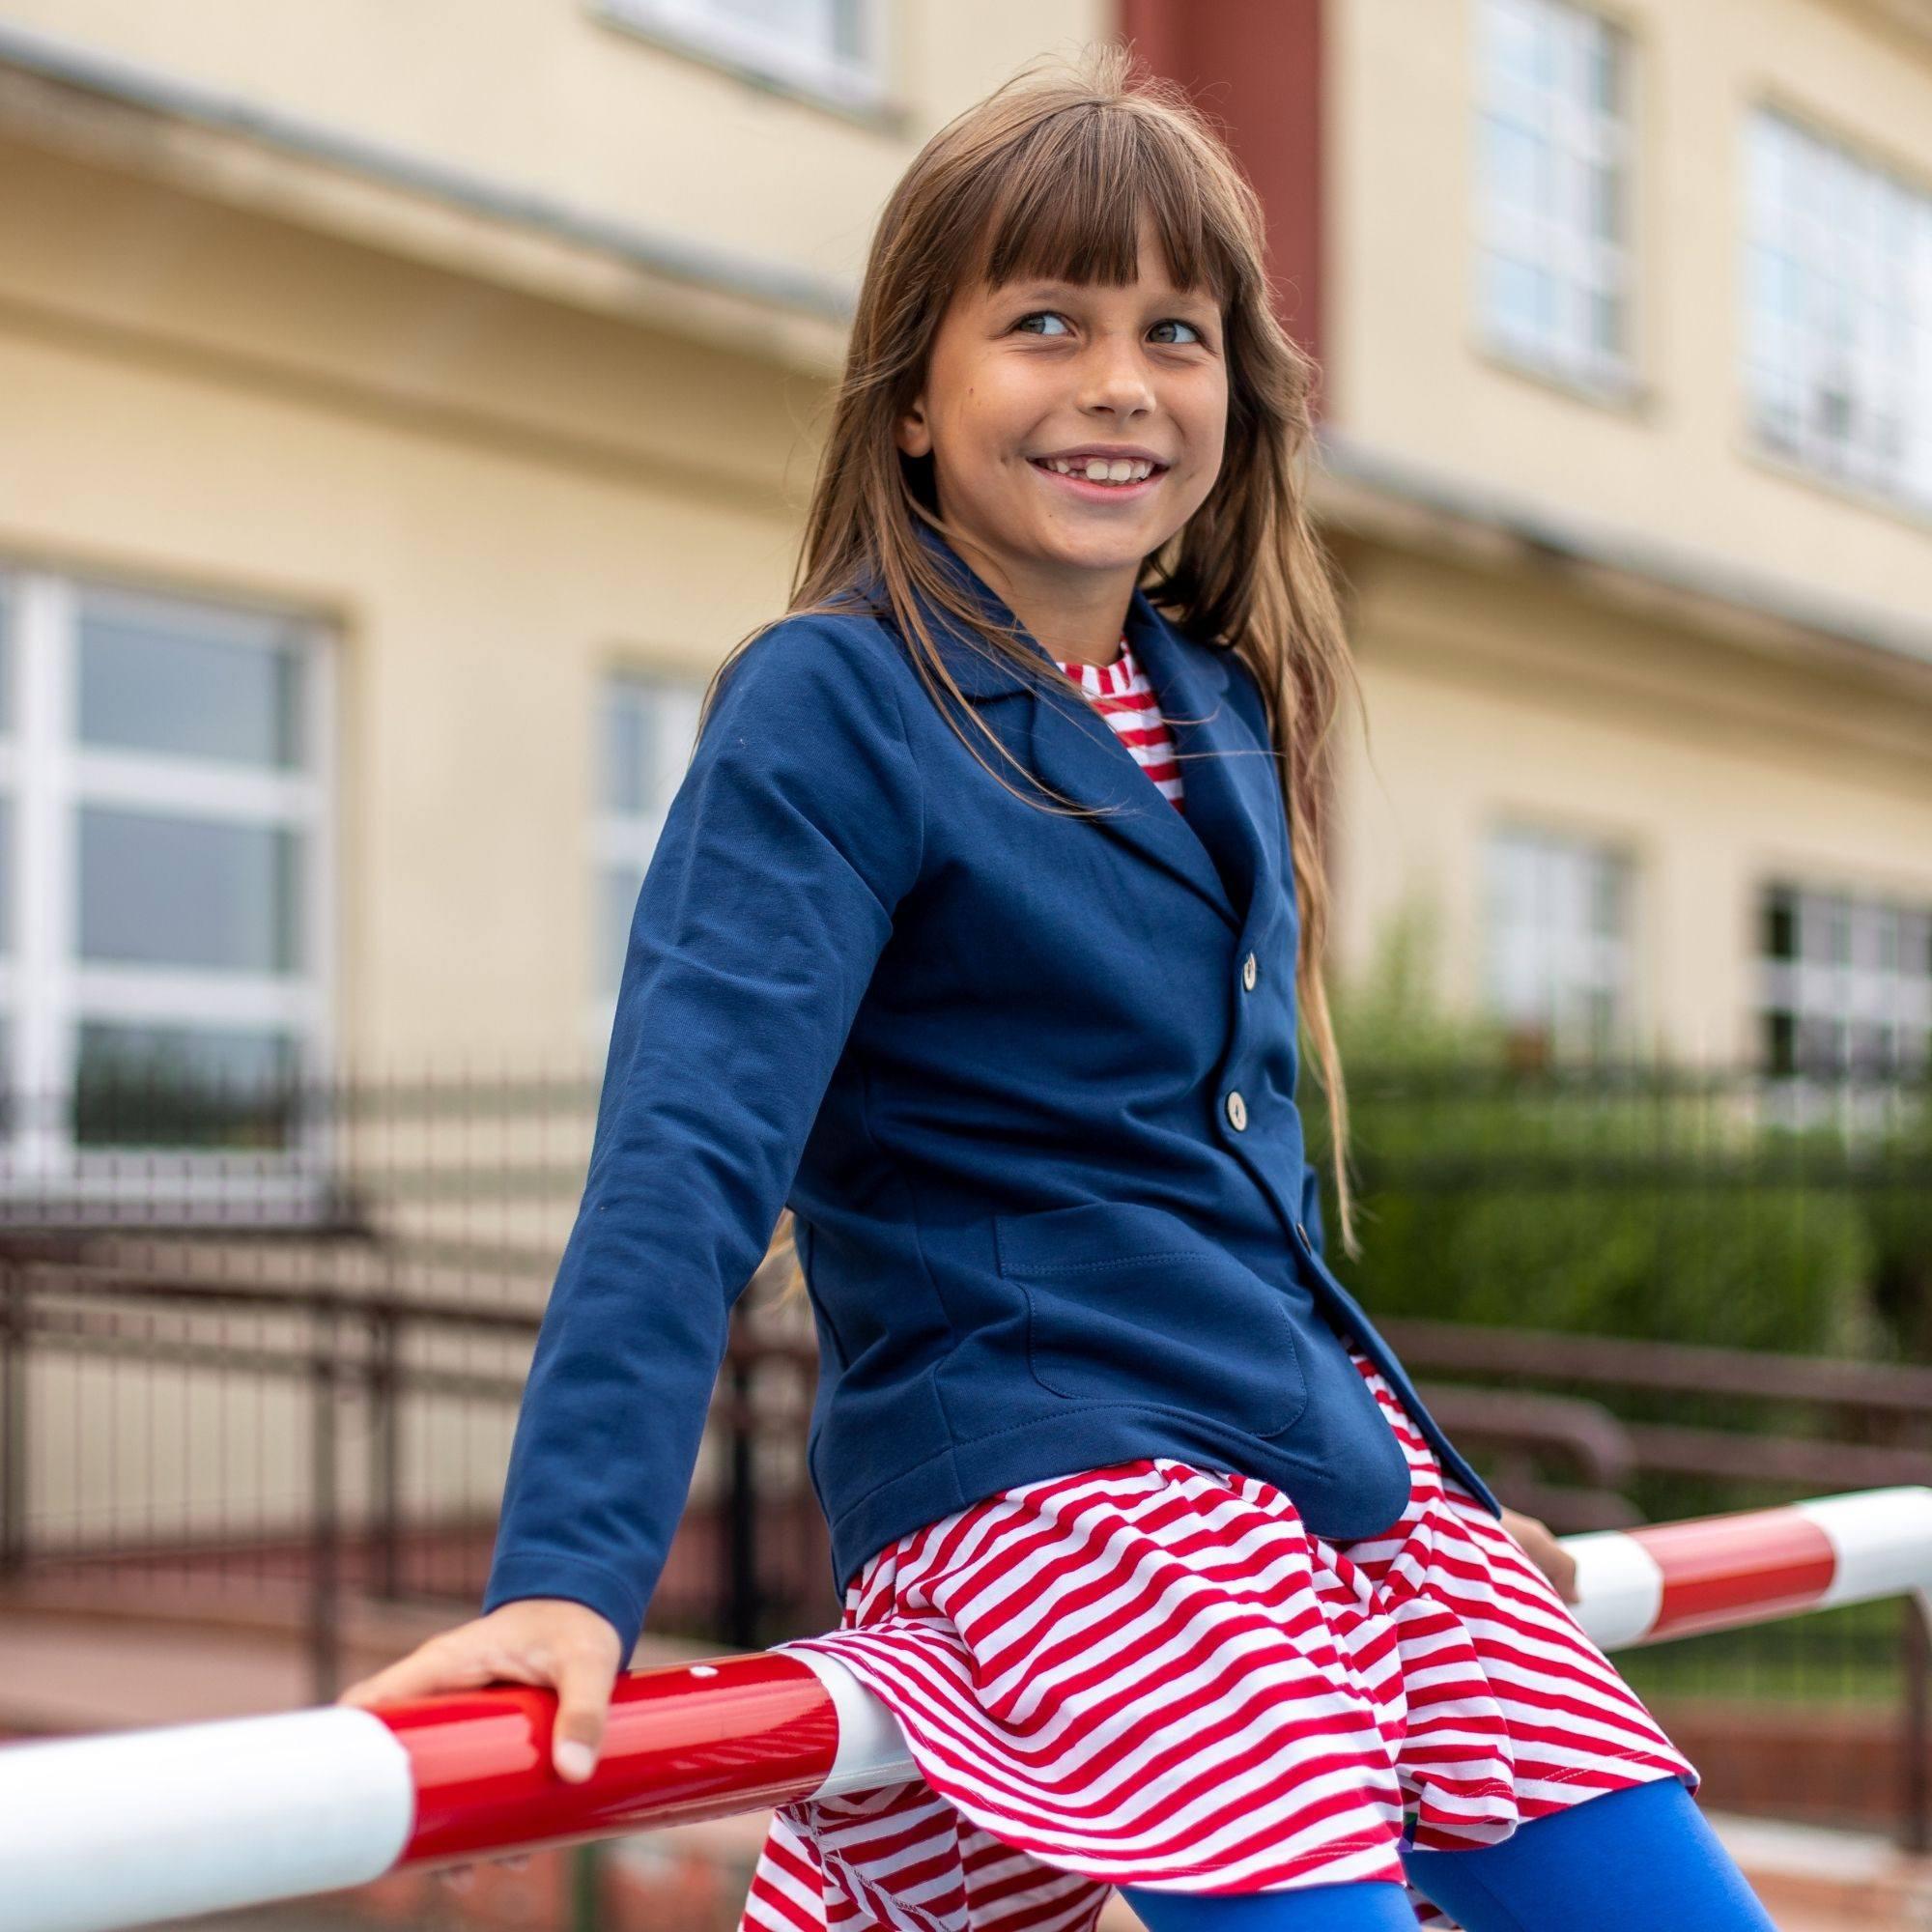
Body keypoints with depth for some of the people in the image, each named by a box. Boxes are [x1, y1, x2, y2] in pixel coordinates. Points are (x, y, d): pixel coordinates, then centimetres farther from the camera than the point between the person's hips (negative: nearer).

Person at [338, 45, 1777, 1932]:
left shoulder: (1225, 710, 13)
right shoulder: (827, 708, -9)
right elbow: (691, 1149, -19)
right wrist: (567, 1576, -29)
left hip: (1336, 1466, 8)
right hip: (1043, 1482, -8)